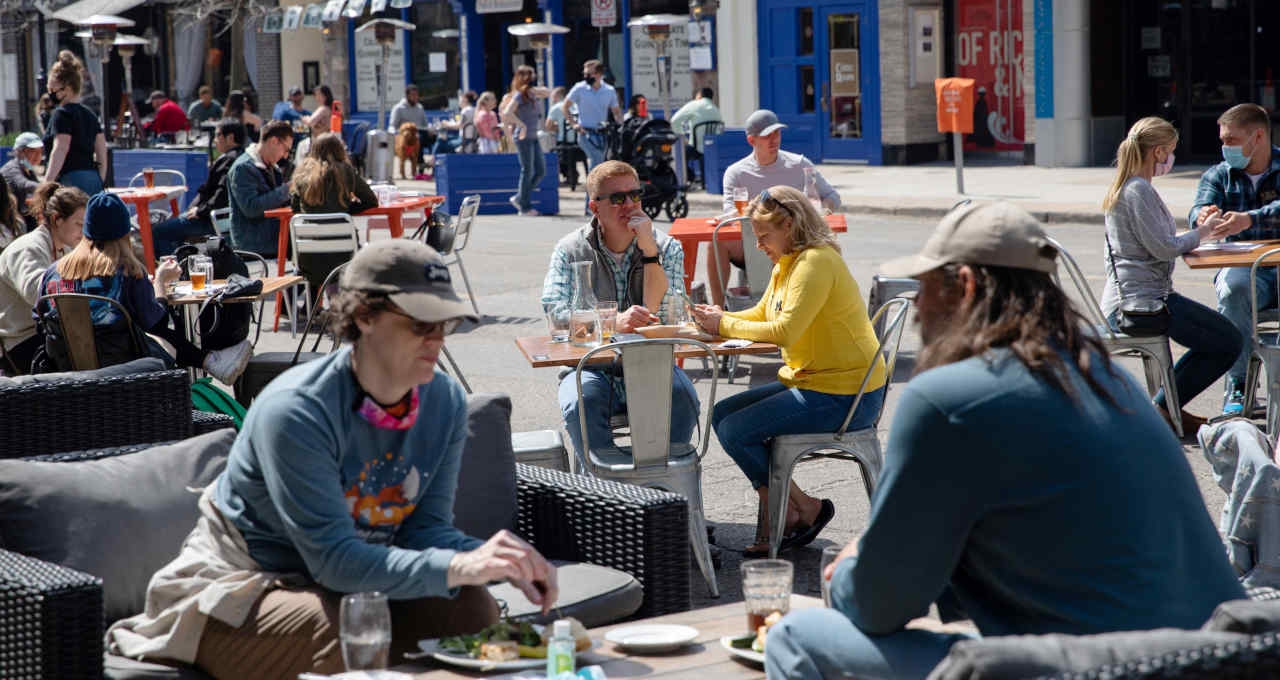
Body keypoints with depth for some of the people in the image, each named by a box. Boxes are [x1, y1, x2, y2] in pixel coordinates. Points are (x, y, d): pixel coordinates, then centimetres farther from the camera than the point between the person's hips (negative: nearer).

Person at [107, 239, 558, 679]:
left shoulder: (446, 402, -5)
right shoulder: (296, 411, -28)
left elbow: (427, 528, -5)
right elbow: (334, 559, -33)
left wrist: (494, 562, -26)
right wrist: (458, 566, -44)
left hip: (357, 581, 6)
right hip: (242, 581, -6)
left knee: (474, 610, -20)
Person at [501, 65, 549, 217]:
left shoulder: (532, 94, 12)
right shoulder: (519, 95, -12)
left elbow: (548, 92, 21)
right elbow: (507, 113, -23)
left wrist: (536, 89, 2)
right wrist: (522, 125, -18)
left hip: (534, 138, 9)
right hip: (524, 138, -9)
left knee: (541, 170, 8)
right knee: (527, 171, -3)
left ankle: (519, 198, 18)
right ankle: (525, 207, 6)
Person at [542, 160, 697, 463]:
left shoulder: (667, 248, 5)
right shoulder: (570, 251, 3)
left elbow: (658, 316, -9)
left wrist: (648, 247, -13)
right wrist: (614, 322, -26)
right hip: (591, 367, -1)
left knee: (682, 398, -30)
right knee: (581, 404, -33)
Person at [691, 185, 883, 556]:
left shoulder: (816, 262, -19)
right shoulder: (786, 263, 12)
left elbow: (784, 330, -27)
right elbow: (761, 314, 18)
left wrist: (725, 325, -15)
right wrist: (718, 319, -1)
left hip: (844, 397, -11)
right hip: (808, 383, 11)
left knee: (735, 431, -16)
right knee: (721, 415, 8)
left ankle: (806, 509, 0)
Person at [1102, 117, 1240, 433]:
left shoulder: (1124, 188, 18)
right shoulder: (1139, 190, -15)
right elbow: (1164, 248, -19)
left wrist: (1199, 233, 17)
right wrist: (1200, 233, -4)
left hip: (1123, 303, 11)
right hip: (1140, 299, -11)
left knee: (1220, 339, 19)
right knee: (1228, 343, -8)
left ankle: (1166, 407, 16)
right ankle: (1163, 408, 0)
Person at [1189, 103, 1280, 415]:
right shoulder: (1218, 176, 12)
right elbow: (1200, 209, -8)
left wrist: (1249, 220, -35)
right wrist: (1205, 216, -33)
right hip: (1242, 267, 1)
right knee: (1232, 288, -35)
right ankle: (1238, 384, -26)